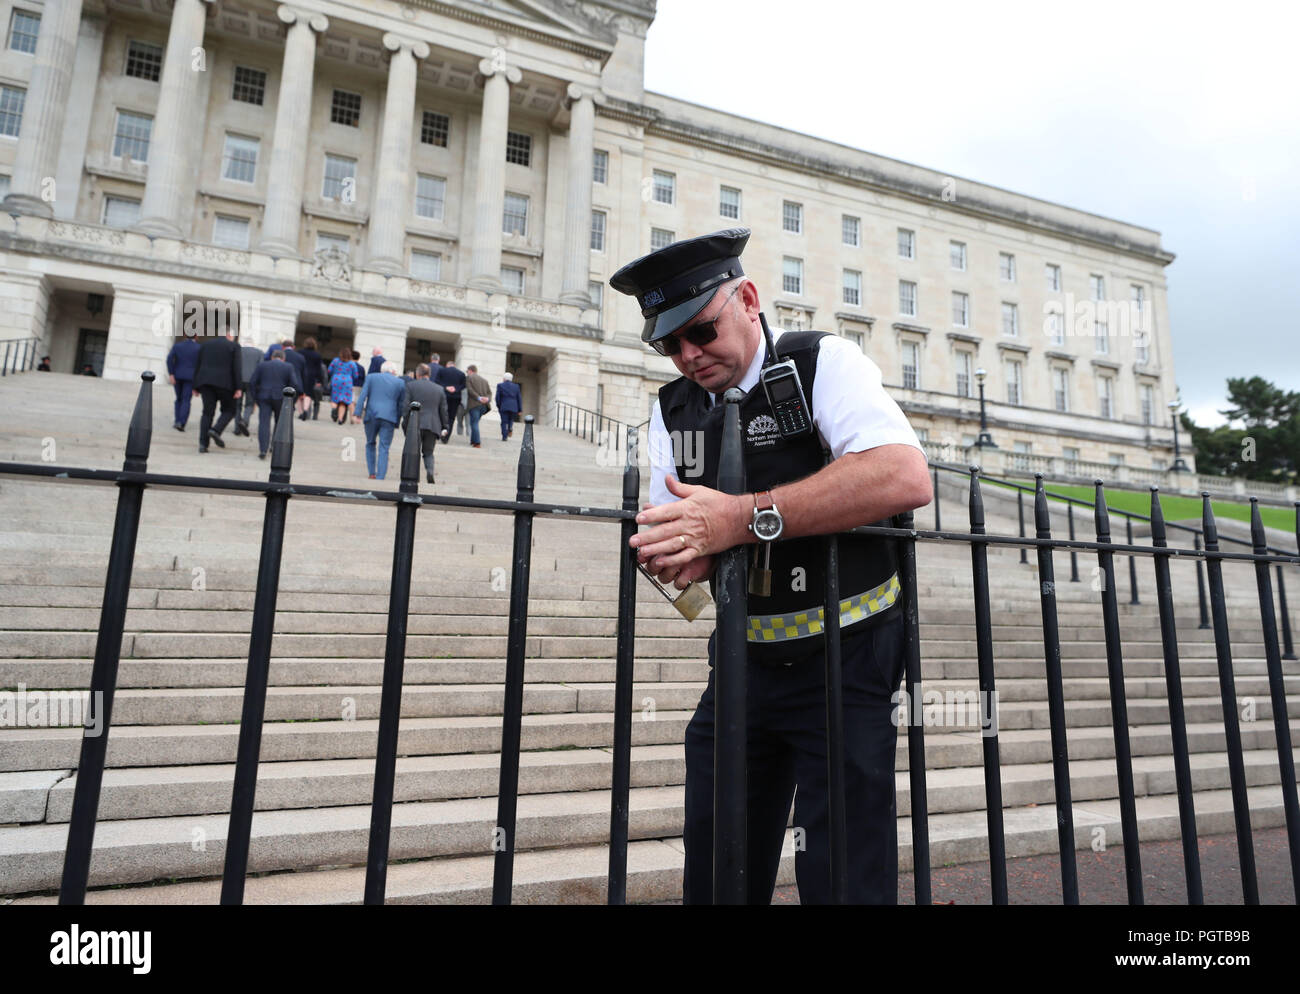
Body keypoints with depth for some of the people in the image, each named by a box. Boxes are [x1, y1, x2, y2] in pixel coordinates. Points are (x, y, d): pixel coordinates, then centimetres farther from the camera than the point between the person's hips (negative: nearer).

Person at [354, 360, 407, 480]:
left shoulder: (371, 377, 10)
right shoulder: (400, 383, 9)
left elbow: (363, 396, 0)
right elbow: (401, 404, 10)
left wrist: (358, 413, -4)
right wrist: (397, 422, 15)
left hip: (371, 416, 1)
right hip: (389, 417, -1)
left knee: (370, 444, 18)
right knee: (384, 448, 0)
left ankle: (372, 473, 13)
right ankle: (380, 477, -6)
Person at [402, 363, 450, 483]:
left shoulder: (411, 385, 2)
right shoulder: (439, 389, 10)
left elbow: (406, 406, -4)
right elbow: (443, 411, 10)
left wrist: (405, 423, 3)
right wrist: (444, 428, 15)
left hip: (415, 425, -2)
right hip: (433, 426, 2)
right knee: (428, 452, 12)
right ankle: (430, 471, -12)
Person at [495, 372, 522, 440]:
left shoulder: (500, 385, 1)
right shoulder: (516, 386, 8)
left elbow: (497, 397, 0)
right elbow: (519, 398, 7)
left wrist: (498, 407, 12)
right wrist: (520, 410, 10)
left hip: (504, 407, -2)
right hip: (514, 407, 2)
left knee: (504, 422, 2)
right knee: (511, 420, 19)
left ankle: (504, 436, -6)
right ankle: (510, 428, -8)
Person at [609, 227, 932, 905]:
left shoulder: (823, 362, -9)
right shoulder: (673, 409, 6)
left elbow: (906, 477, -27)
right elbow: (676, 538, 4)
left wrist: (742, 518, -33)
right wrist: (680, 555, -21)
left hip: (843, 663, -5)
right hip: (743, 664, 5)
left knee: (843, 880, 0)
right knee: (713, 878, 14)